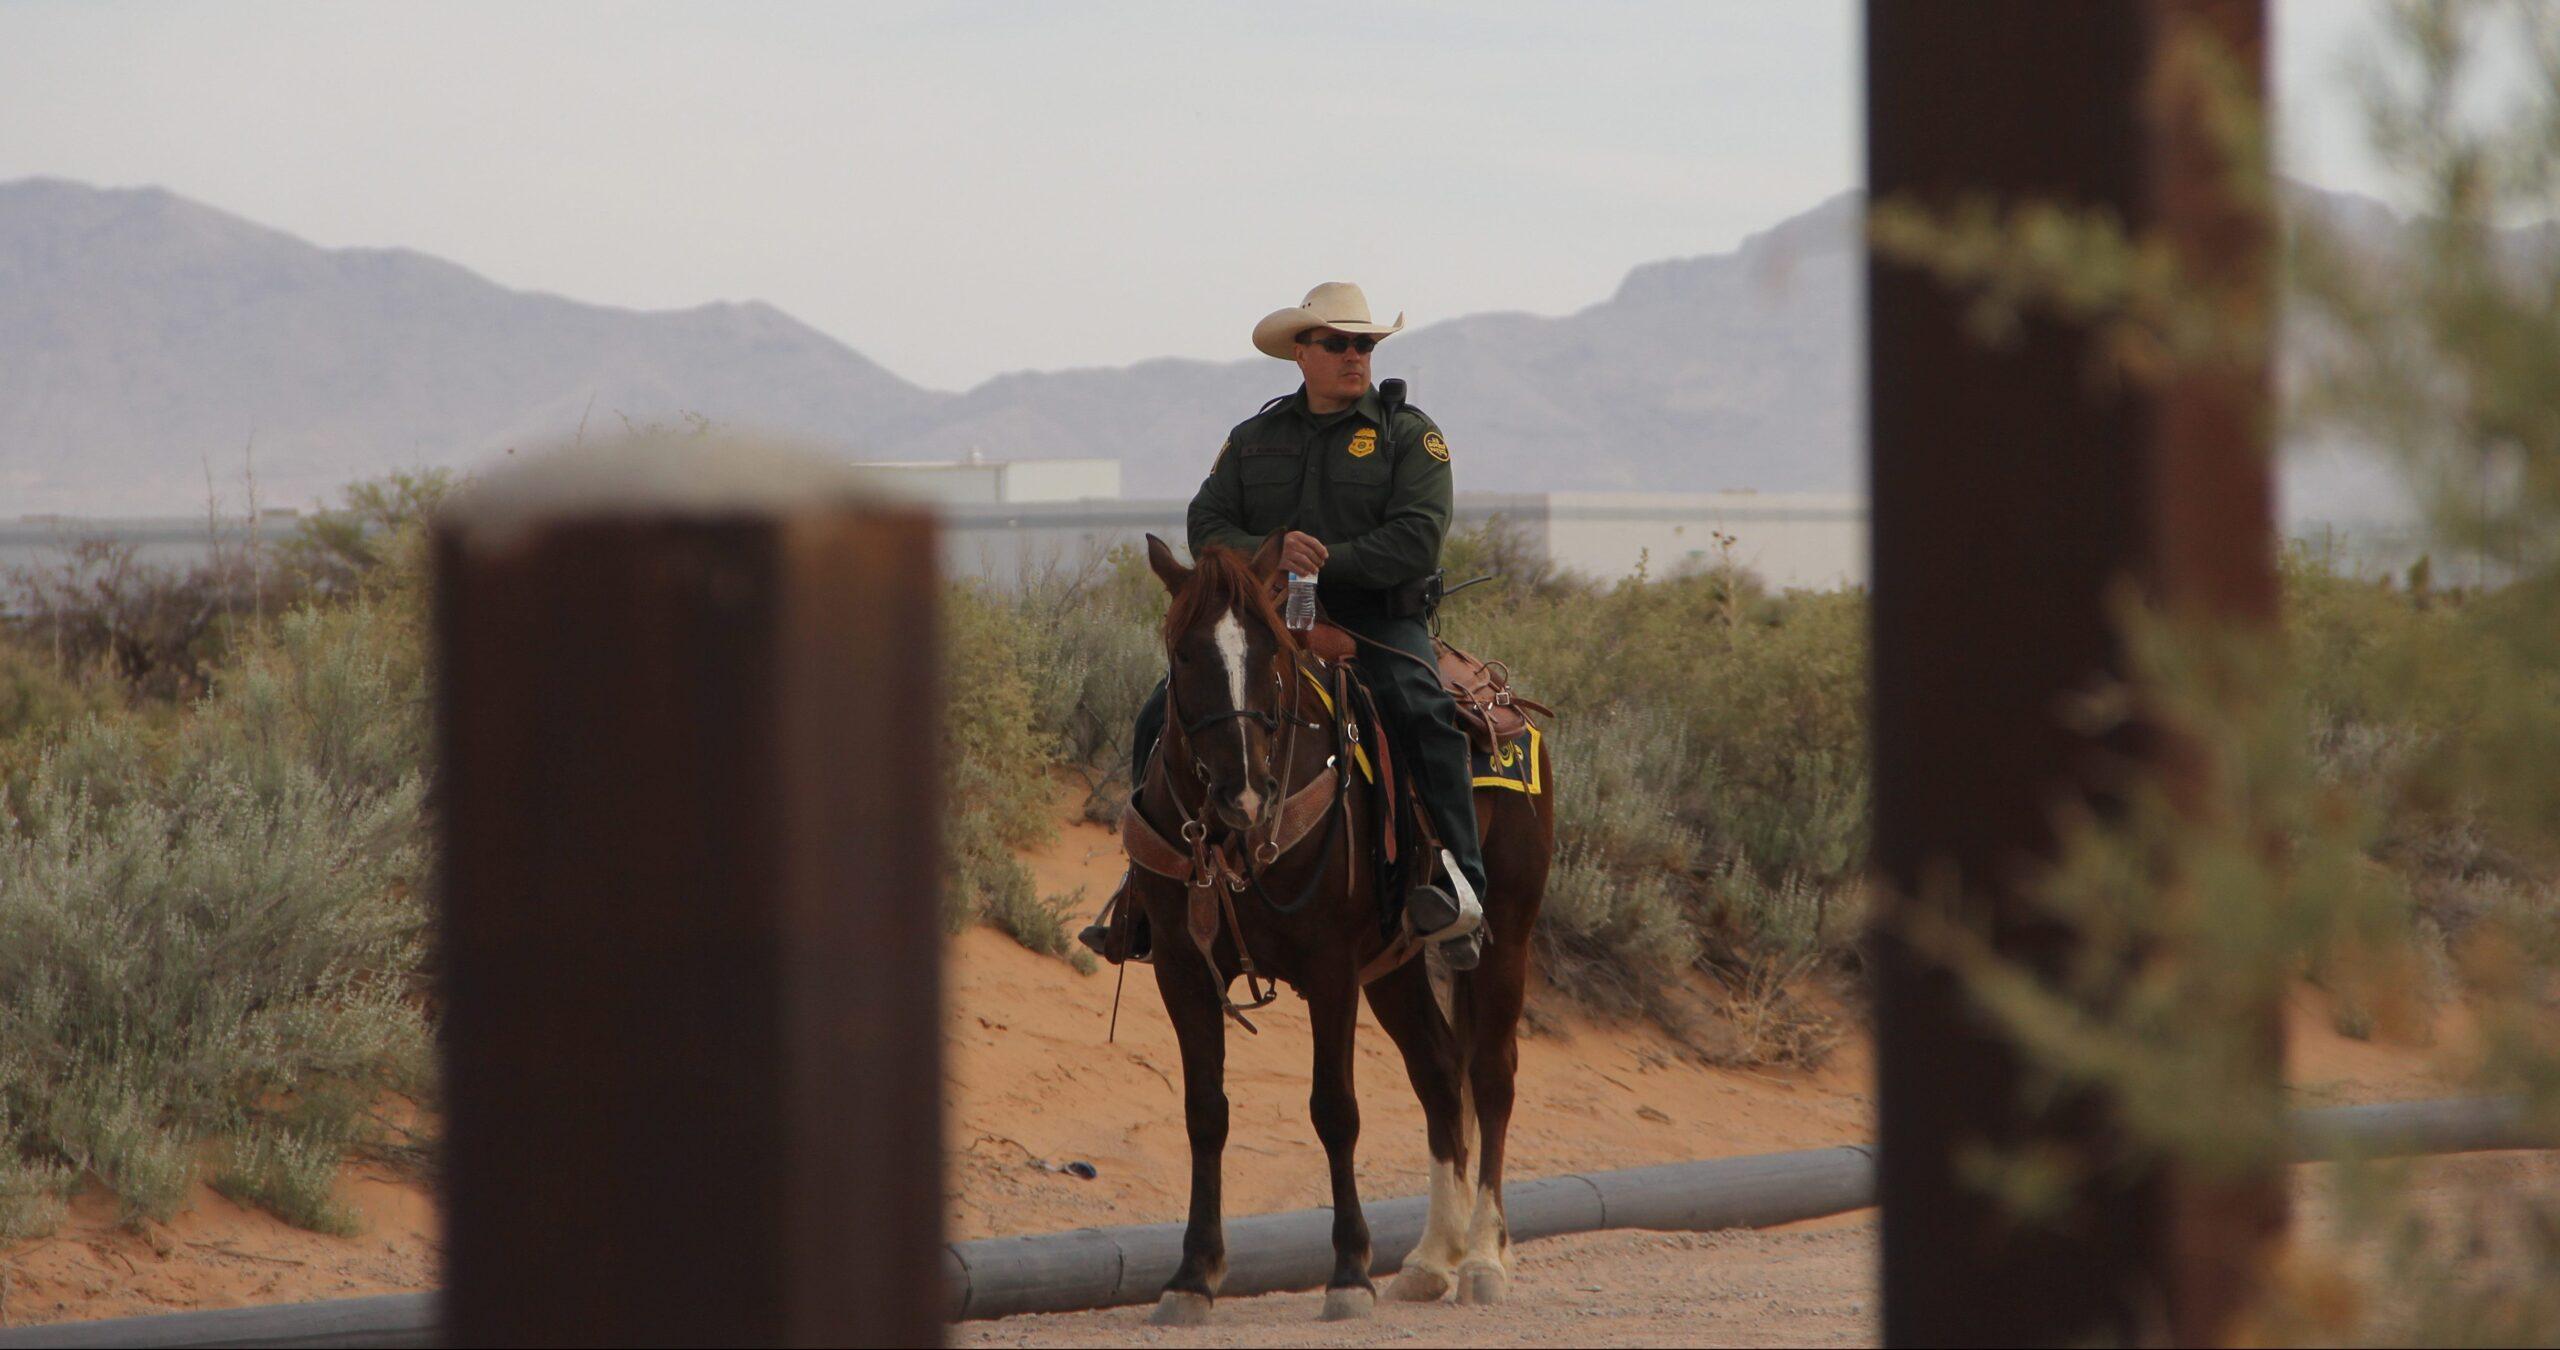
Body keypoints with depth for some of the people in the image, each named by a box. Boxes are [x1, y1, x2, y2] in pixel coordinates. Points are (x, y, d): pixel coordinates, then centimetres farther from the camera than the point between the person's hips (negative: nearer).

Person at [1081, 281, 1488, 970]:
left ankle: (1461, 888, -36)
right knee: (1163, 718, -13)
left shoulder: (1408, 433, 5)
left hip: (1377, 620, -3)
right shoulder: (1255, 437, 15)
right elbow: (1207, 525, 5)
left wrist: (1327, 561, -19)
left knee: (1423, 714, -33)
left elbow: (1417, 539, -8)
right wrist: (1268, 554, -17)